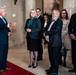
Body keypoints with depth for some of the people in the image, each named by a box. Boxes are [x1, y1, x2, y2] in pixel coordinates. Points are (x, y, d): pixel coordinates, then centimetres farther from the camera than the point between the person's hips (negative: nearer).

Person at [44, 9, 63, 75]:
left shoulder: (59, 21, -9)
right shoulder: (50, 21, 17)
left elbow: (56, 30, -22)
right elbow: (46, 29, 12)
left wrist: (47, 33, -14)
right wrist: (46, 34, -8)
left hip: (55, 42, -8)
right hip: (50, 41, 8)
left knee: (55, 57, 2)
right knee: (51, 56, 17)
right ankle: (52, 68, 33)